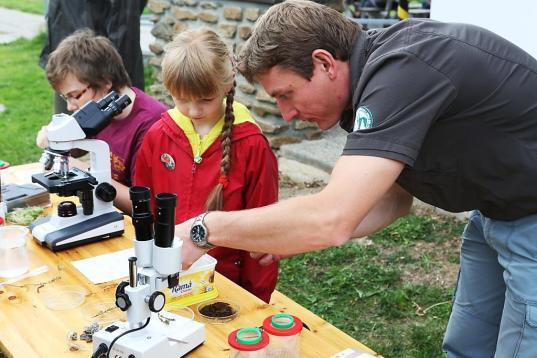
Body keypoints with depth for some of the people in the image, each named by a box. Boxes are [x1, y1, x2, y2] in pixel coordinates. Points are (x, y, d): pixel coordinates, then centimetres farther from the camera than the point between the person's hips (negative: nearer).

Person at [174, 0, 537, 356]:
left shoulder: (402, 69, -30)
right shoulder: (377, 70, 0)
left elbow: (331, 220, -36)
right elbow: (395, 198, 8)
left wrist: (205, 229, -24)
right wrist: (296, 234, -4)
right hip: (497, 209, 8)